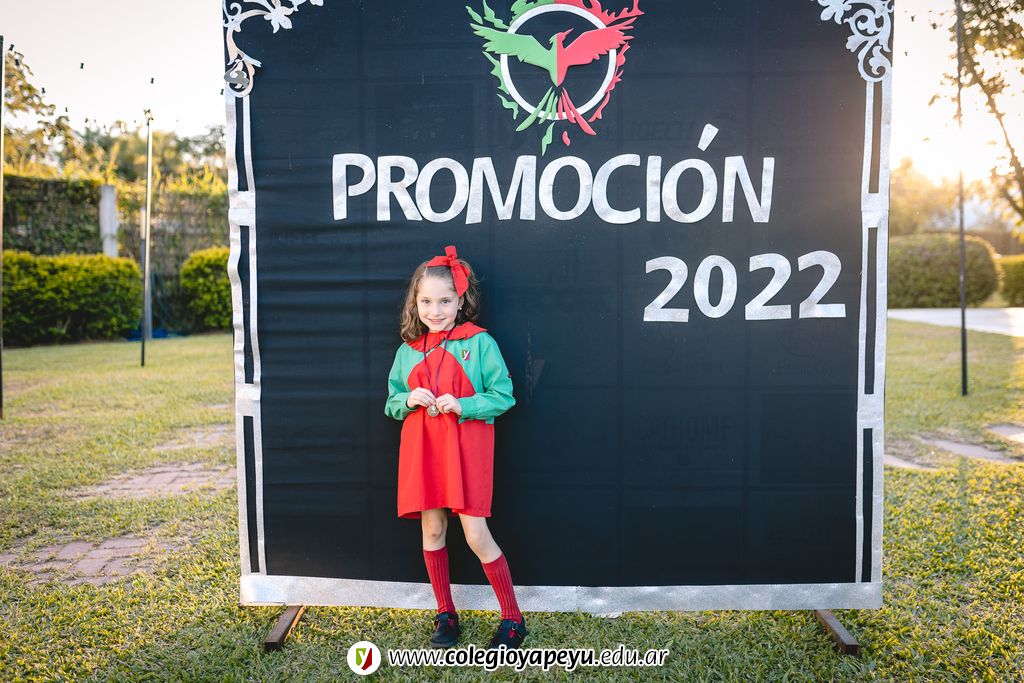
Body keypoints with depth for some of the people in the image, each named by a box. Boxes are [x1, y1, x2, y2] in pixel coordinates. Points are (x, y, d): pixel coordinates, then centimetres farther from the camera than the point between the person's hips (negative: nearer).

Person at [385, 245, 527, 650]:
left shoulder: (479, 343, -5)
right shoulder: (408, 351, 8)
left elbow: (503, 396, -5)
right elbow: (392, 403, 14)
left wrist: (462, 405, -18)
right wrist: (409, 400, -8)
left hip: (467, 448, -4)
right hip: (423, 449, 5)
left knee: (476, 535, -5)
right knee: (432, 531, 10)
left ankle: (513, 620, 11)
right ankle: (445, 615, 27)